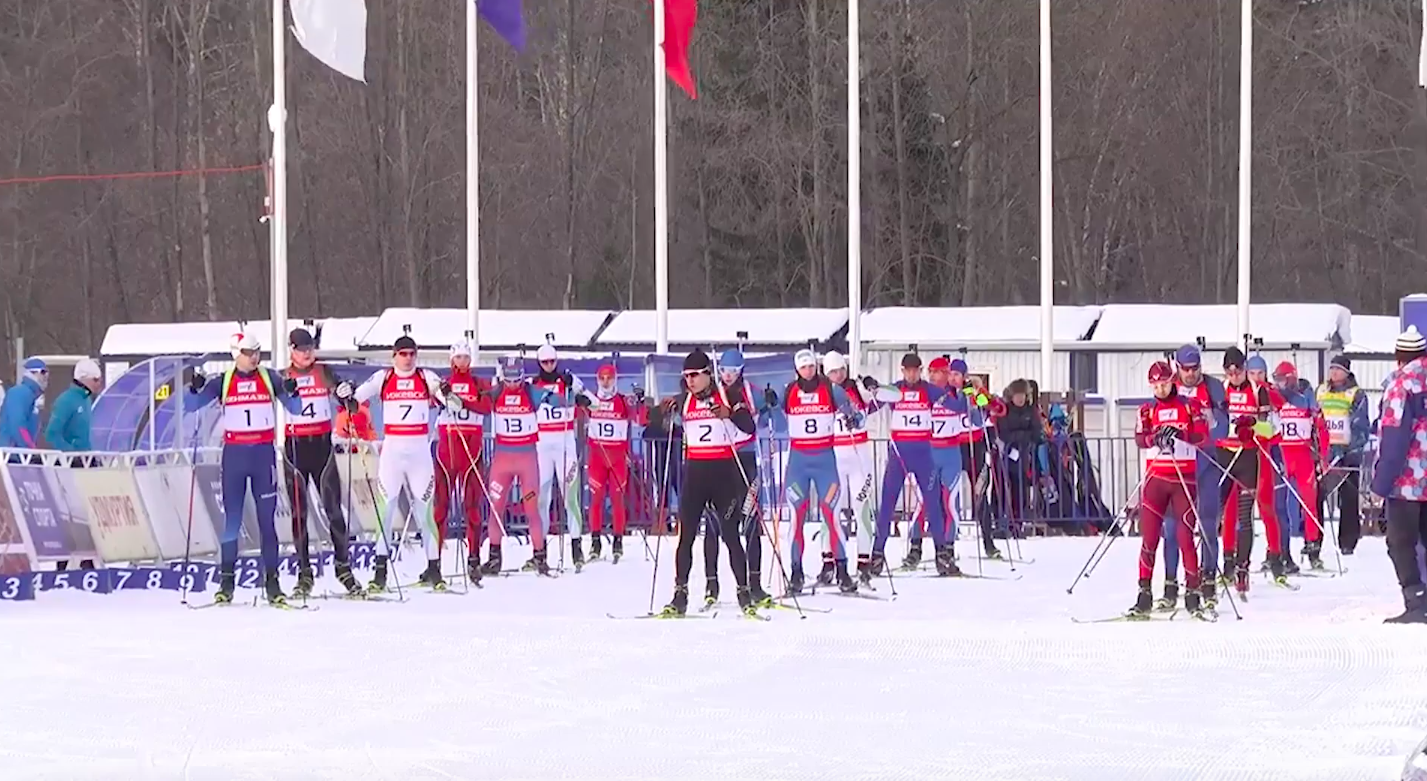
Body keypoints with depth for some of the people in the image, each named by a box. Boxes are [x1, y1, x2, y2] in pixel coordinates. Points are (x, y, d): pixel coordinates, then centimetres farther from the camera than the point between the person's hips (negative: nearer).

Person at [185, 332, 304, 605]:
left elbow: (295, 410, 4)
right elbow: (190, 406, 2)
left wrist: (292, 392, -17)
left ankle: (271, 581, 1)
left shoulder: (270, 379, 4)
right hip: (234, 453, 0)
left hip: (264, 453, 0)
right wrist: (196, 388, -18)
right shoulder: (223, 382, 3)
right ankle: (226, 581, 5)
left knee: (266, 519, -1)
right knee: (232, 519, 0)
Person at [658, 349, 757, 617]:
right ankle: (680, 595, 3)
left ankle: (744, 593, 1)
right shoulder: (684, 401, 9)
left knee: (730, 534, -5)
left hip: (724, 470, -3)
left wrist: (729, 414, -27)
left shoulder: (728, 396, -2)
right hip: (694, 471, 4)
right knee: (686, 535, 0)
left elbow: (749, 427, -10)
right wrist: (666, 411, -4)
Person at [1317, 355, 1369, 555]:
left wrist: (1355, 448, -17)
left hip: (1347, 453, -4)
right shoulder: (1320, 392, 13)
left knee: (1349, 499, 0)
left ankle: (1348, 542, 6)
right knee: (1315, 495, -1)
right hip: (1322, 451, 4)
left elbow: (1361, 426, -6)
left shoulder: (1357, 395, -1)